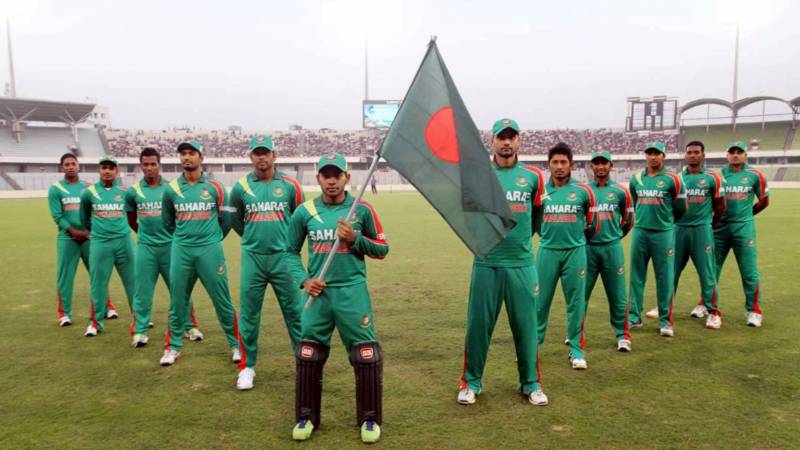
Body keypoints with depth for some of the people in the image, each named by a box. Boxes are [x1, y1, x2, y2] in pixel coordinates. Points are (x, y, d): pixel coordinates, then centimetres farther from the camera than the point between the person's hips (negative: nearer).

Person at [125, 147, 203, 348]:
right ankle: (140, 330, 17)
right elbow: (131, 220, 17)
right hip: (146, 247, 1)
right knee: (142, 291, 6)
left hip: (171, 245, -1)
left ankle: (190, 326, 16)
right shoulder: (133, 191, 2)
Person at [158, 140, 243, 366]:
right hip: (181, 250, 2)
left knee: (222, 300, 2)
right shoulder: (171, 189, 5)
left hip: (210, 250, -2)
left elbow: (226, 220, 8)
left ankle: (236, 345, 14)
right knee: (177, 300, 9)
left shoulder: (214, 186, 0)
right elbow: (168, 222, 18)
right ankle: (174, 346, 24)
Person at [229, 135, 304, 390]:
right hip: (252, 258, 1)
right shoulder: (240, 187, 3)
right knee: (248, 314, 7)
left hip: (283, 257, -1)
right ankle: (247, 367, 20)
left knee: (295, 311, 6)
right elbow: (235, 220, 17)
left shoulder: (289, 185, 0)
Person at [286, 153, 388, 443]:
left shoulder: (362, 209, -2)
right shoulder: (304, 212, 2)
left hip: (352, 291, -2)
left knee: (367, 357, 0)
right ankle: (306, 417, 29)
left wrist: (355, 239, -12)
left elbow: (382, 249, 4)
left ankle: (370, 419, 20)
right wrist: (303, 279, -4)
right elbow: (291, 252, 11)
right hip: (318, 293, 2)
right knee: (308, 357, 9)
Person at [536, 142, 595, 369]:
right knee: (540, 301, 5)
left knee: (576, 302, 5)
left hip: (575, 251, -1)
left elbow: (591, 218, 14)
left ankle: (576, 349, 16)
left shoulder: (582, 191, -1)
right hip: (547, 251, 1)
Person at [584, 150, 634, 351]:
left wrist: (614, 236, 13)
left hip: (612, 248, 0)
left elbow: (628, 220, 13)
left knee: (617, 294, 4)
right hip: (587, 247, 0)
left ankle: (622, 335, 18)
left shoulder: (620, 191, 3)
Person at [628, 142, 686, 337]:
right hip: (640, 232, 4)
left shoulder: (672, 180, -4)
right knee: (636, 276, 8)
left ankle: (665, 320, 11)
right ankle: (634, 316, 18)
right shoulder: (636, 179, 8)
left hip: (663, 233, -3)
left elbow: (681, 208, 3)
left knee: (665, 278, 2)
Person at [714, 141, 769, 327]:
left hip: (743, 228, -1)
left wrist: (745, 215, 11)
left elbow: (764, 201, 9)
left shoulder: (754, 175, 1)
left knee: (750, 272, 1)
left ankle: (754, 310, 13)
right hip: (720, 227, 2)